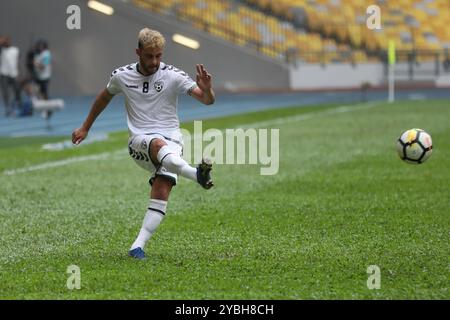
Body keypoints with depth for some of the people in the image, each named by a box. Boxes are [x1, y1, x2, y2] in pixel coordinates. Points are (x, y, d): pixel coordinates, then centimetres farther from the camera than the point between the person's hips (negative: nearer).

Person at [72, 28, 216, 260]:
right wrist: (85, 127, 34)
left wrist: (206, 90, -36)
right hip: (139, 142, -1)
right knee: (159, 144, -38)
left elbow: (207, 100, -12)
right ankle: (196, 174, -65)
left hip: (171, 141, 1)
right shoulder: (122, 76, 5)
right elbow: (104, 97, 26)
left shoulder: (173, 76, -3)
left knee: (161, 194, -22)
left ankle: (138, 246, -20)